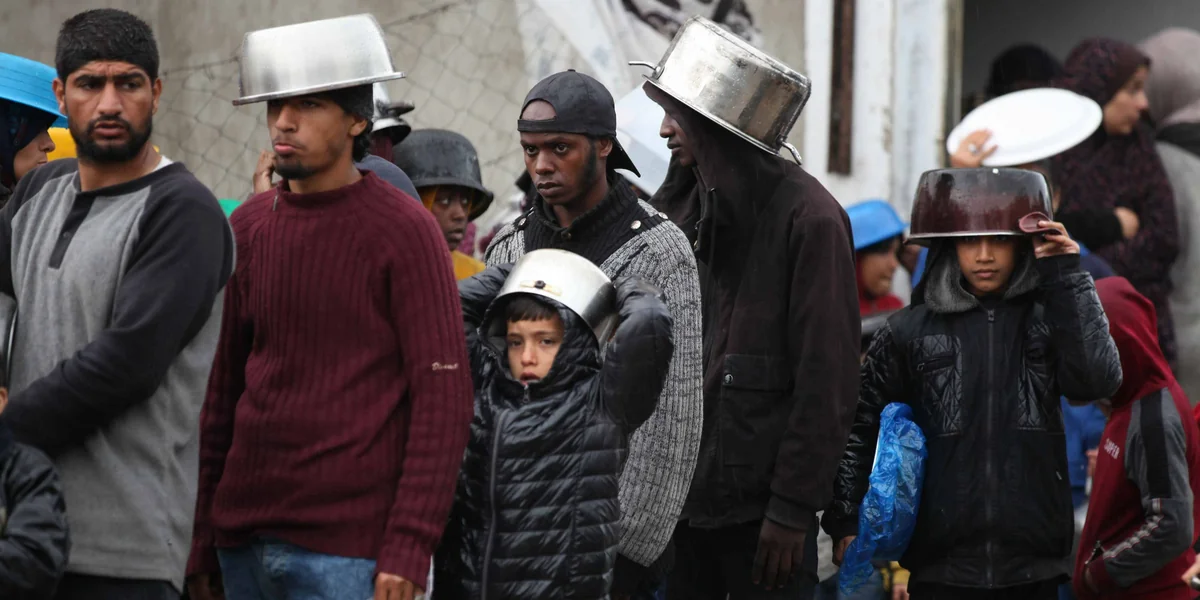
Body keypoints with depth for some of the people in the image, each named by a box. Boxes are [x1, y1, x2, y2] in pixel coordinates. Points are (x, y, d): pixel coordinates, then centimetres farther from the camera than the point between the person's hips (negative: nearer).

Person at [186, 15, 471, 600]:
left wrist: (409, 549, -15)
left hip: (348, 548, -5)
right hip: (244, 540, 5)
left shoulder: (403, 231, -4)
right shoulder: (249, 227, 12)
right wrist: (201, 538, 10)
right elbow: (223, 385, 15)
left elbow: (443, 397, -8)